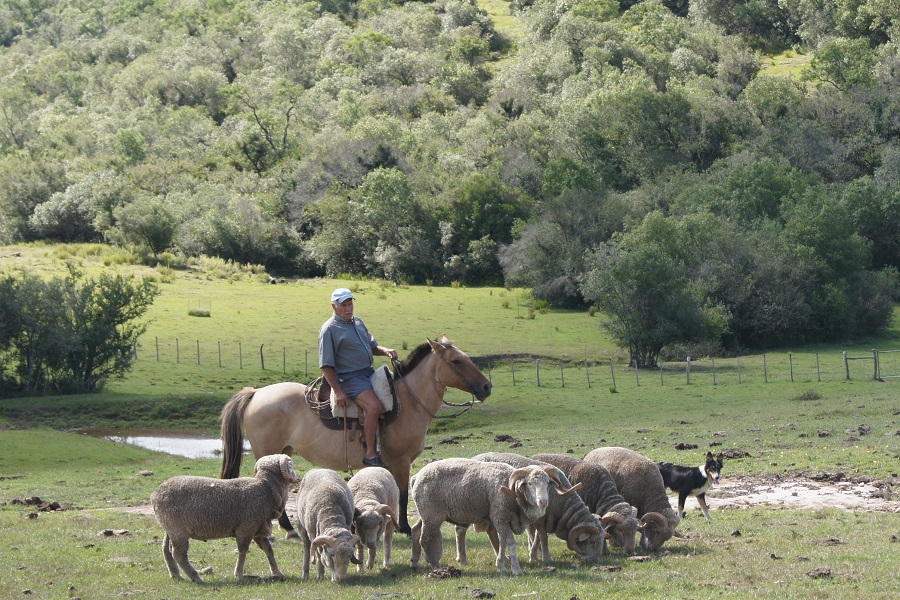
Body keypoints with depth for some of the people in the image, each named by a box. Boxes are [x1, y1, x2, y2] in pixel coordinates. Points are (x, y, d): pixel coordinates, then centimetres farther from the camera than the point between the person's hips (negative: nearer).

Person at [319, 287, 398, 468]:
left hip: (369, 372, 9)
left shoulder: (358, 322, 16)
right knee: (374, 406, -29)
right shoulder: (330, 329, -9)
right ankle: (370, 454, -22)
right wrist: (338, 391, -18)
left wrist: (385, 351, 0)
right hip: (349, 377, -9)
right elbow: (326, 366, -12)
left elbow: (372, 346, 24)